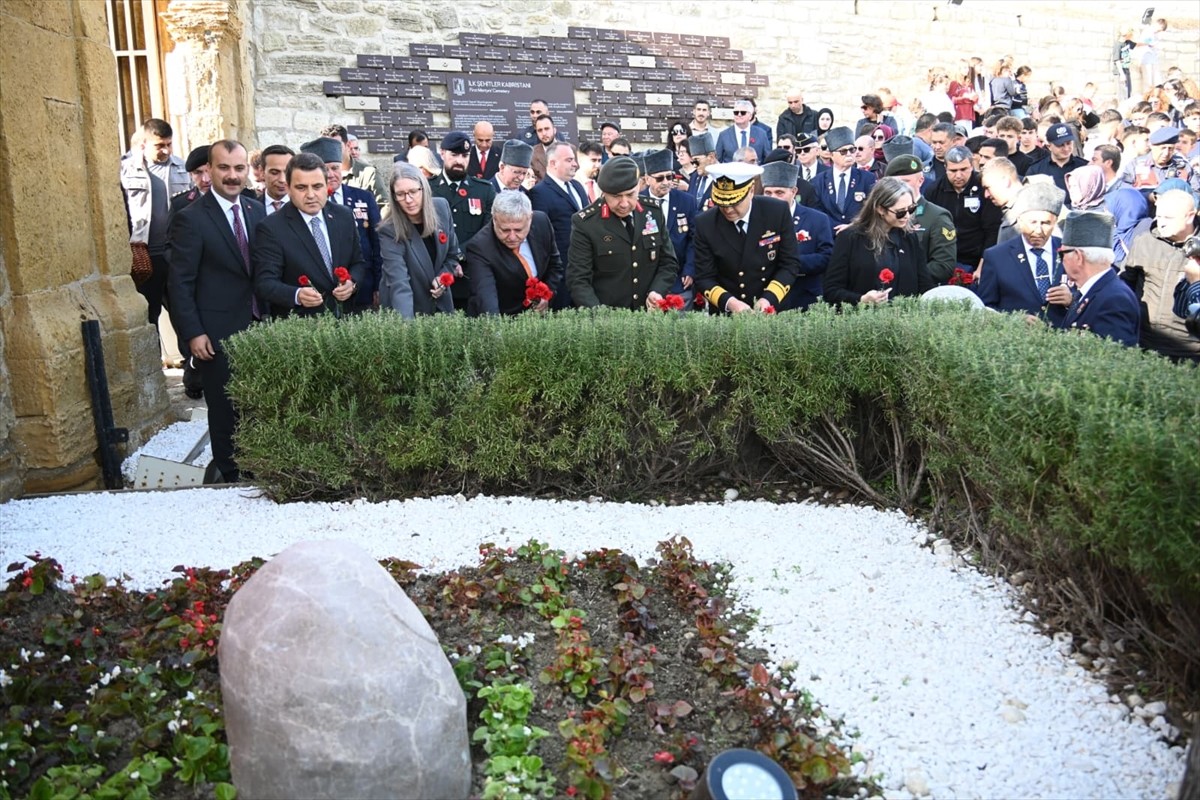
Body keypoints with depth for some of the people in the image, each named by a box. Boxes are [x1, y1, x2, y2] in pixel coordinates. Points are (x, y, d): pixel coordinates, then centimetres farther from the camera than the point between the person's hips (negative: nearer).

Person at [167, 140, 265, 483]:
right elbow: (180, 283, -9)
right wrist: (193, 333, -14)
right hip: (217, 335, -5)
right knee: (225, 412, 7)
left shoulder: (257, 210, 8)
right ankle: (231, 476, 21)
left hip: (257, 327, 5)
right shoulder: (190, 218, -9)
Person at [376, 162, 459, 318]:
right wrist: (406, 321, -48)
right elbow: (399, 284, -34)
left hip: (440, 303, 4)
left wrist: (443, 278, -12)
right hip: (404, 309, -4)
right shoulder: (389, 231, -23)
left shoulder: (441, 207, -10)